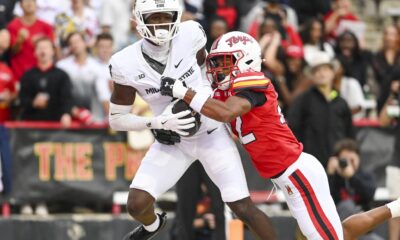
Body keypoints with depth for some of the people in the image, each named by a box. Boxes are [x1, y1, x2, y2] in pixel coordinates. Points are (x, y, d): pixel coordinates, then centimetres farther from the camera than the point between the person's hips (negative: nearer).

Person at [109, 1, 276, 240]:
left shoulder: (190, 36, -18)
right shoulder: (127, 65, -18)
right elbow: (117, 119, -11)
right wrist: (159, 122, -24)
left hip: (212, 134, -1)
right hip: (172, 141, 1)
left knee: (243, 208, -8)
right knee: (137, 204, -7)